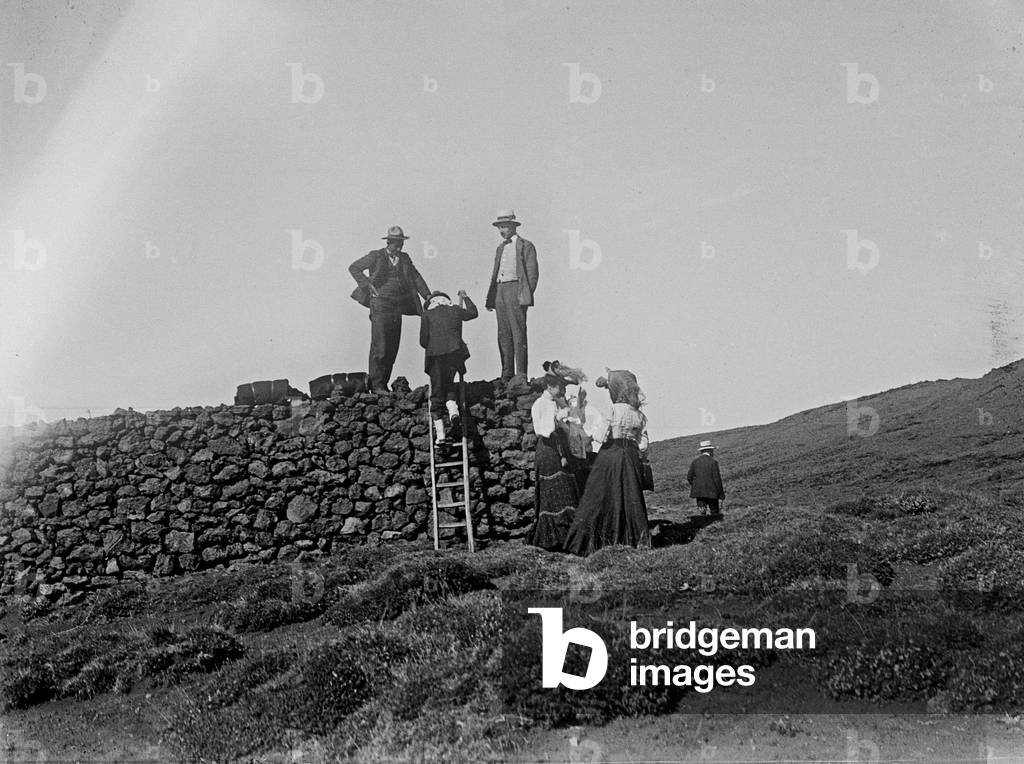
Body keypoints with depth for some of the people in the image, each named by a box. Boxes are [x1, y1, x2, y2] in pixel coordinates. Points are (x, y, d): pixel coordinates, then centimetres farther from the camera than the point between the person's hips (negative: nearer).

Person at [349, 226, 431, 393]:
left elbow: (417, 279, 13)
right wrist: (367, 285, -8)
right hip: (380, 305, -5)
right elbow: (353, 268, 0)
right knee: (379, 346, -8)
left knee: (392, 348, 4)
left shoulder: (405, 259, 12)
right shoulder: (376, 256, -2)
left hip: (397, 309, 5)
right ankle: (376, 385, -4)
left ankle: (384, 383, 11)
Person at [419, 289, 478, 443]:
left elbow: (423, 341, 4)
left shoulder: (427, 314, 9)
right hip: (454, 352, 1)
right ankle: (452, 406, -13)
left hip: (435, 356, -1)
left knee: (437, 392, 5)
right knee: (449, 385, 20)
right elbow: (473, 312, 34)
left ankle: (439, 432, -1)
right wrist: (465, 297, 48)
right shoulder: (455, 310, 14)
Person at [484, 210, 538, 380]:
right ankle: (507, 374, 10)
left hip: (515, 290, -7)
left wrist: (526, 295, -14)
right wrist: (490, 298, 14)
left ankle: (521, 375, -10)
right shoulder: (501, 248, 23)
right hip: (500, 291, 7)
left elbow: (532, 273, -4)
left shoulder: (525, 246, 2)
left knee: (518, 333, -9)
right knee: (504, 334, 6)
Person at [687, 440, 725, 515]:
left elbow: (689, 477, 3)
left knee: (702, 510, 4)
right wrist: (721, 493, -1)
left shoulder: (695, 462, 5)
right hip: (711, 492, -3)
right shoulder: (713, 462, -7)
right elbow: (717, 479, -8)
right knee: (714, 512, 7)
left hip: (698, 492, 3)